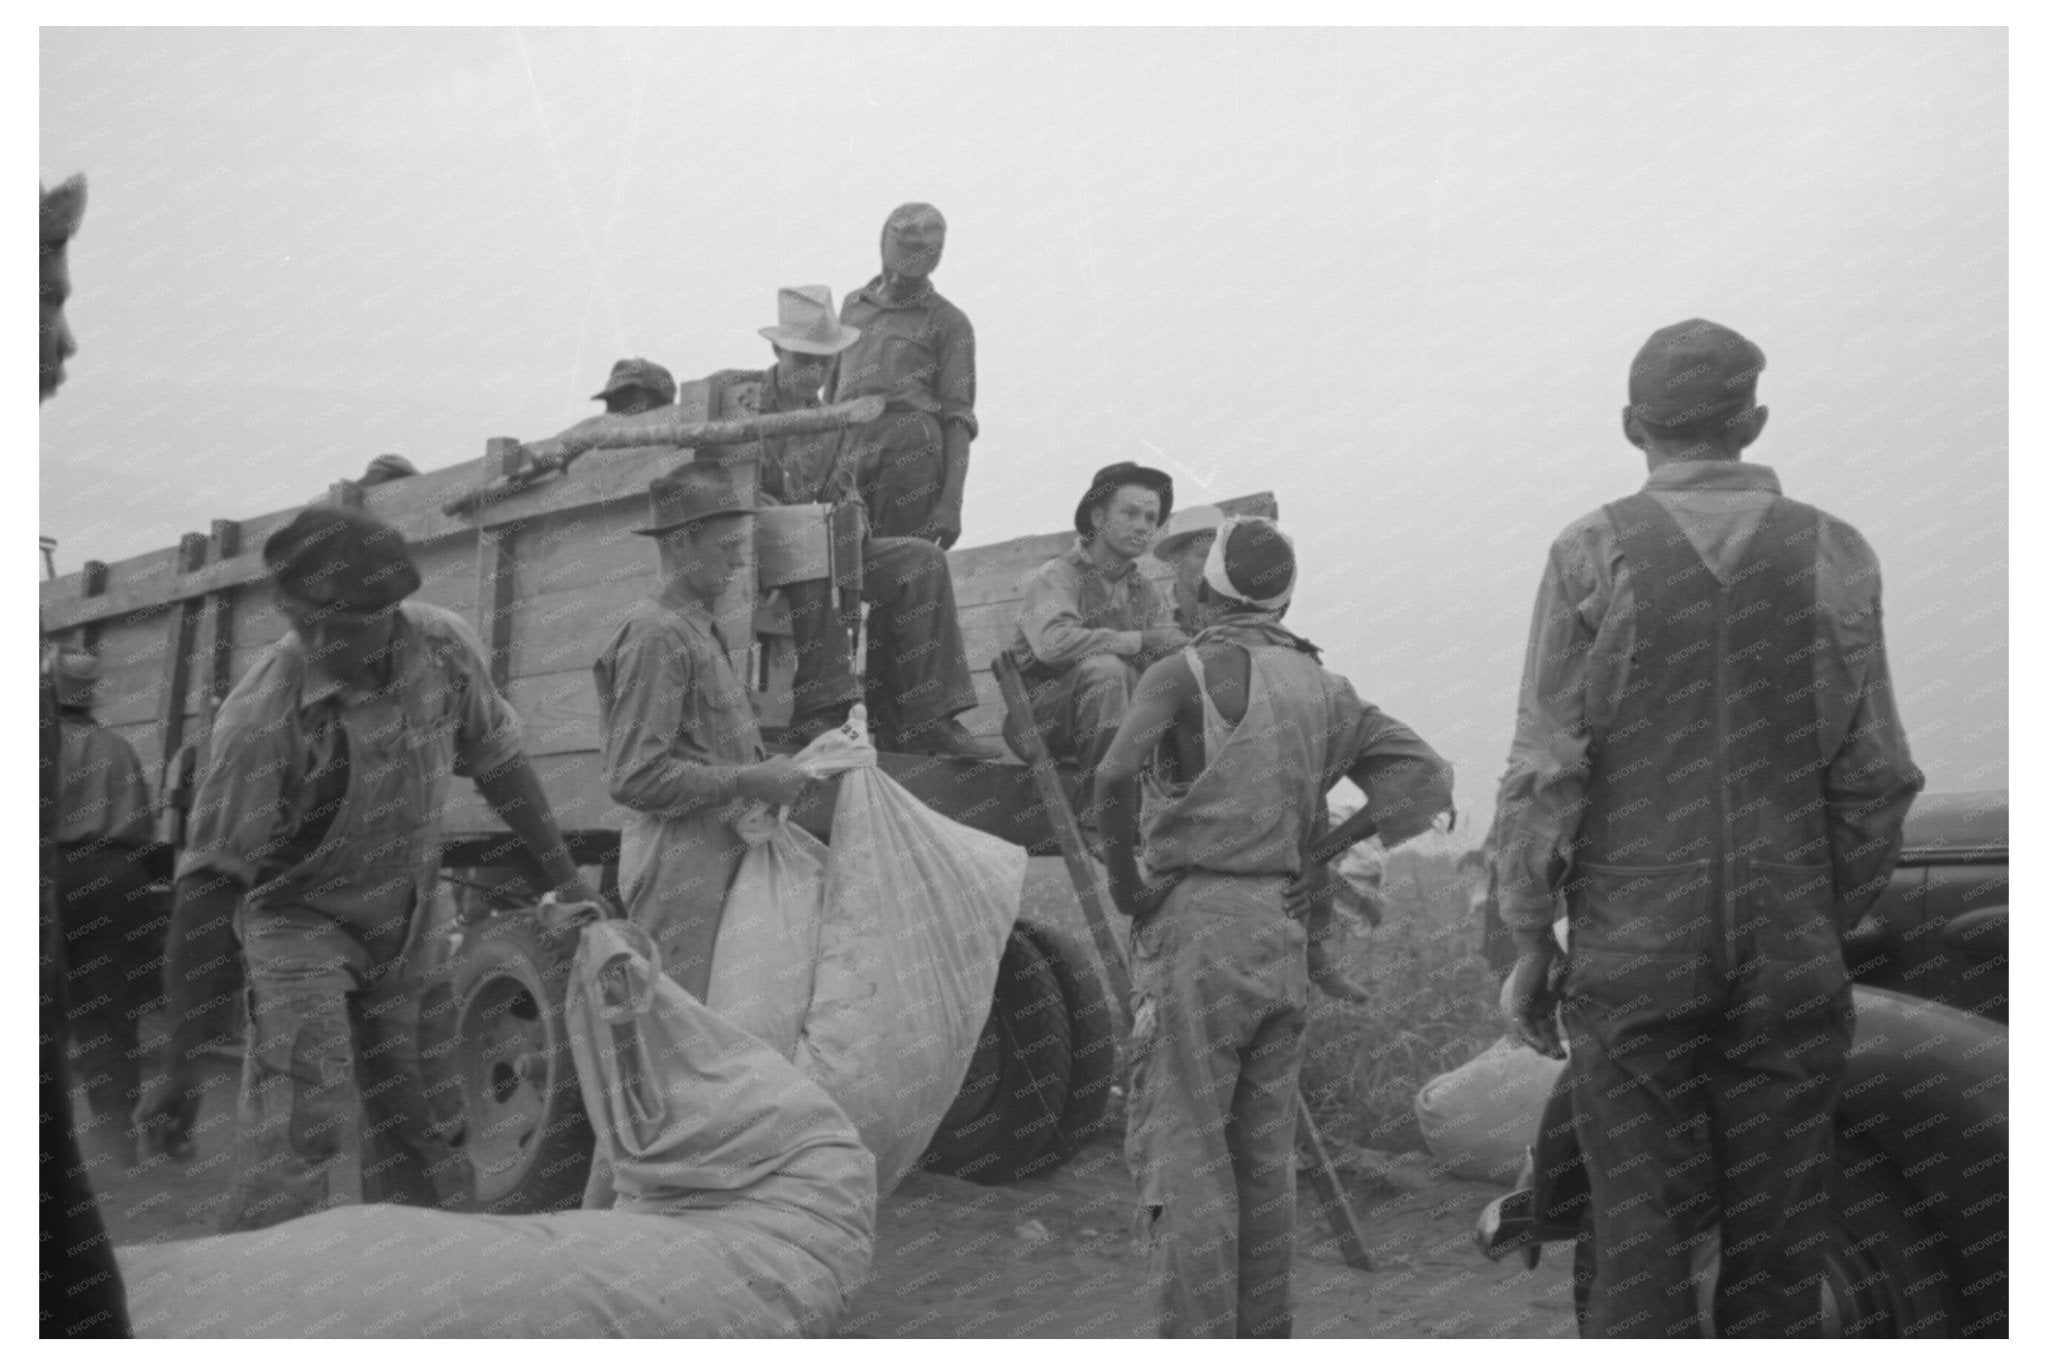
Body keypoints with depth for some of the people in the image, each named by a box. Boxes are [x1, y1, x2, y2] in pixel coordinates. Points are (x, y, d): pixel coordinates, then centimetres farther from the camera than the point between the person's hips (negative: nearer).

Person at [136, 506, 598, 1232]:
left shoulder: (444, 647, -17)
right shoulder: (260, 717, -29)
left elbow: (496, 759, 2)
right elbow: (206, 886, -26)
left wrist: (562, 877, 4)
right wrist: (180, 1067, -26)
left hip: (411, 923, 5)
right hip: (301, 920, -4)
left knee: (425, 1127, 11)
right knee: (298, 1127, -21)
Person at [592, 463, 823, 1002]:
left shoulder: (700, 628, 20)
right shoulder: (655, 633, -11)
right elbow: (633, 778, -17)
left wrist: (774, 767, 9)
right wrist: (748, 781, -17)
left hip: (718, 852, 9)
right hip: (679, 858, -9)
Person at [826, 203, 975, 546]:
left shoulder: (949, 323, 9)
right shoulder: (853, 305, 23)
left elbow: (958, 418, 2)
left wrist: (951, 502, -8)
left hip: (911, 453, -4)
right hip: (850, 454, 4)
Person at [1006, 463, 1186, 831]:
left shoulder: (1143, 590, 14)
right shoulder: (1055, 576, -8)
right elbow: (1054, 643, -29)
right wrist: (1136, 640, -23)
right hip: (1040, 717, -6)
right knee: (1106, 669, -33)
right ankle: (1098, 818, -28)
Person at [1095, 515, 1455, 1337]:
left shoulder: (1187, 670, -7)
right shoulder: (1325, 690, 12)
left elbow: (1117, 775, -22)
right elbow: (1426, 777, 11)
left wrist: (1124, 878, -8)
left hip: (1198, 927, -6)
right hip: (1285, 937, 6)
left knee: (1180, 1147, -1)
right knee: (1263, 1153, 15)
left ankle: (1199, 1337, -2)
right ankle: (1264, 1333, 23)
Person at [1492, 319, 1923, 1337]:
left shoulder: (1592, 554, -4)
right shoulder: (1837, 556, 2)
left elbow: (1544, 770, -7)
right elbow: (1875, 776, 2)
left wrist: (1530, 946, 1)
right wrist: (1830, 922, 14)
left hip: (1633, 954, -2)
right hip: (1792, 959, 2)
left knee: (1642, 1236, 4)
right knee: (1777, 1240, 10)